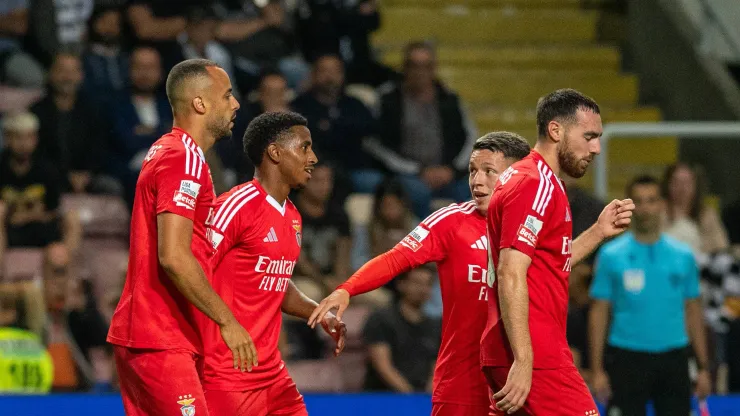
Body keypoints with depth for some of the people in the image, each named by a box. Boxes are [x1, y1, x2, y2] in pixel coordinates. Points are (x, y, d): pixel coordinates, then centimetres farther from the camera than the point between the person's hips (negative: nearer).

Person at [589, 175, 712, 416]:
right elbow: (599, 313, 1)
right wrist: (597, 370, -6)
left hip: (673, 360, 2)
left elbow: (693, 312, 11)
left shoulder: (683, 256, 7)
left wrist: (703, 368, 6)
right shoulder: (611, 255, 1)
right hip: (627, 358, -2)